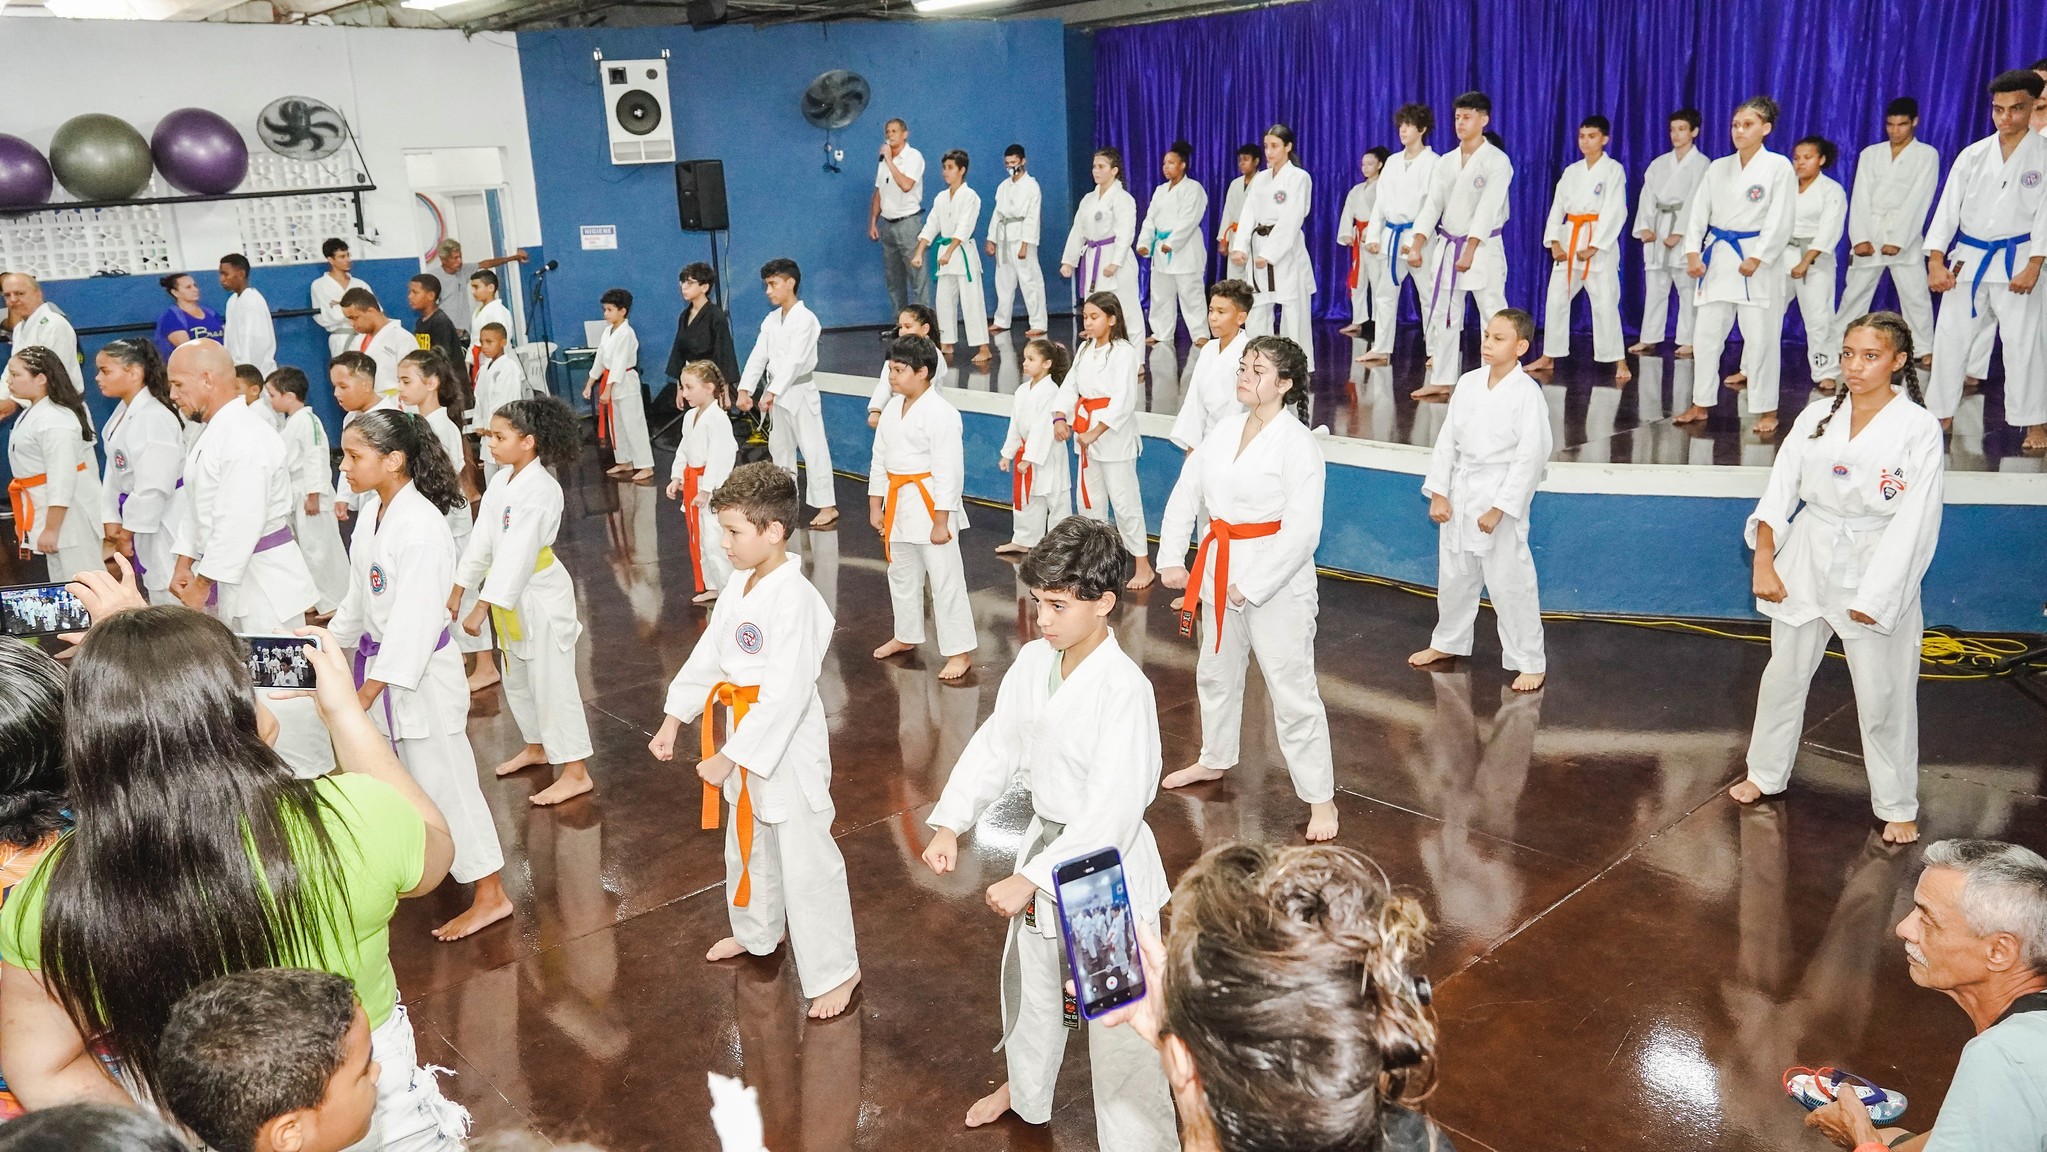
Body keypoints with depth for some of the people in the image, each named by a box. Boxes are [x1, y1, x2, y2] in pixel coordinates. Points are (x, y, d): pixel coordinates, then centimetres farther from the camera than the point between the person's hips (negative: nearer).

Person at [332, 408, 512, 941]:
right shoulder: (372, 511, 3)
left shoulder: (421, 526, -25)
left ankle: (489, 894, 12)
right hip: (379, 661, 9)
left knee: (443, 778, 0)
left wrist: (369, 690, -24)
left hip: (421, 672, -9)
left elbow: (416, 617, -26)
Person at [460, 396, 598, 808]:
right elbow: (483, 537, 9)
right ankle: (536, 747, 43)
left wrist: (482, 606, -29)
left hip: (540, 595, -9)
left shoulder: (539, 491, -25)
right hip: (510, 595, 9)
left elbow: (516, 554, -29)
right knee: (517, 678, 22)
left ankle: (576, 771, 9)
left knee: (552, 681, -2)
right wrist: (459, 589, 10)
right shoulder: (502, 480, 3)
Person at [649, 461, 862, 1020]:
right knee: (748, 843, 27)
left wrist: (729, 758, -23)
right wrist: (673, 719, 9)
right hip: (746, 738, 10)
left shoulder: (795, 601, -27)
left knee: (806, 860, 1)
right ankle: (757, 932, 51)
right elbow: (708, 654, 12)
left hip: (789, 748, -9)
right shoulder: (742, 585, 2)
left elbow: (785, 695, -28)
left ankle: (835, 971, 18)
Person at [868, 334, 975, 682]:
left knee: (945, 579, -4)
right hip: (897, 502, 8)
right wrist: (875, 506, 12)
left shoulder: (941, 414, -17)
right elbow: (879, 460, 14)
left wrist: (941, 522, -18)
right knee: (902, 575, 21)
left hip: (930, 504, -8)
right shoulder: (892, 409, 7)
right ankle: (906, 636, 39)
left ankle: (960, 651, 4)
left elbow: (949, 471, -18)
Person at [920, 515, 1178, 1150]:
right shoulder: (1035, 661, -6)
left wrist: (1032, 879, -27)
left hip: (1107, 865, -8)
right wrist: (949, 824, -5)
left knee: (1117, 1018, 2)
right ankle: (1027, 1089, 56)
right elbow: (996, 743, 4)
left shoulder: (1124, 689, -28)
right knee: (1027, 979, 29)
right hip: (1046, 843, 8)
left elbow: (1113, 813, -29)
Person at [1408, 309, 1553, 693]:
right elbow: (1447, 439, 6)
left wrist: (1499, 509, -16)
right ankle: (1448, 642, 40)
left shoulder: (1527, 393, -13)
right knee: (1453, 575, 19)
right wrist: (1438, 493, 0)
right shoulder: (1469, 383, 2)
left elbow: (1530, 455, -15)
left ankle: (1529, 662, 14)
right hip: (1459, 492, 6)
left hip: (1501, 496, -6)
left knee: (1509, 581, -1)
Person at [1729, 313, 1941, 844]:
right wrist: (1764, 563, -4)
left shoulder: (1918, 429, -11)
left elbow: (1915, 521, -13)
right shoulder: (1817, 417, 0)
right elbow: (1779, 491, 2)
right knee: (1784, 674, 15)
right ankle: (1766, 773, 34)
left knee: (1884, 693, 3)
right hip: (1808, 560, 4)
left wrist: (1873, 597, -15)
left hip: (1877, 569, -4)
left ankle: (1897, 805, 21)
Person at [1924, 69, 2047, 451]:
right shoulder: (1973, 155, 5)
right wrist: (1936, 261, -7)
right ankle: (1942, 415, 17)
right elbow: (1948, 207, 2)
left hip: (2016, 261, -3)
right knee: (1950, 336, 5)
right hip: (1968, 258, 3)